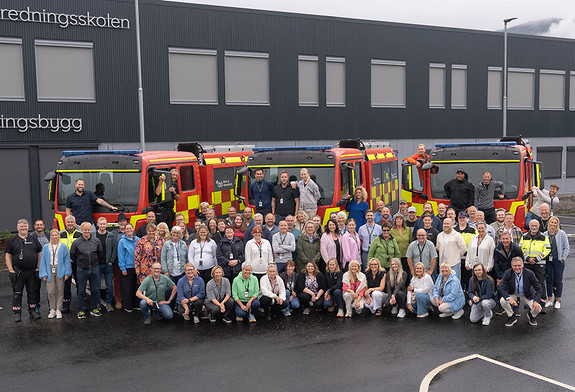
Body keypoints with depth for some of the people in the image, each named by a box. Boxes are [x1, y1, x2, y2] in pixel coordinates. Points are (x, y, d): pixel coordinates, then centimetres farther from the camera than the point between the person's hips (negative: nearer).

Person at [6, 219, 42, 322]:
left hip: (32, 272, 2)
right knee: (17, 293, 3)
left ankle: (33, 311, 20)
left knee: (33, 292, 9)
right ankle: (17, 313, 10)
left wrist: (38, 267, 3)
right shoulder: (12, 240, 4)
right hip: (18, 272, -2)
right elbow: (8, 256, 1)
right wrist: (11, 270, -7)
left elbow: (40, 253, 11)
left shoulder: (33, 240, 9)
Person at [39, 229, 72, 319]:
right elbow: (43, 261, 6)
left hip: (60, 271, -1)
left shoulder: (63, 247, 4)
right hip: (49, 271, 1)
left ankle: (58, 310, 11)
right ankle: (52, 310, 11)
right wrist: (44, 274, -3)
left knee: (60, 291, 3)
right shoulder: (45, 247, 9)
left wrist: (67, 273, -5)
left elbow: (67, 260, 3)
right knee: (50, 291, -2)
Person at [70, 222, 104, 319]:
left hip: (94, 269, 2)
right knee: (81, 291, 3)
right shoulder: (76, 242, -3)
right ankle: (81, 311, 12)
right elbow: (72, 256, 8)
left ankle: (94, 309, 20)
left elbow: (101, 254, 13)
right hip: (82, 270, -2)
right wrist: (79, 263, 9)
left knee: (95, 290, 8)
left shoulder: (96, 241, 1)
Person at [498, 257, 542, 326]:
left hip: (527, 296, 0)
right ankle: (511, 317, 1)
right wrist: (509, 299, -39)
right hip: (513, 295, 1)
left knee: (537, 308, -23)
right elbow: (501, 288, -22)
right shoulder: (508, 273, -19)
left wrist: (536, 301, -34)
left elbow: (539, 289, -17)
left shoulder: (529, 274, -21)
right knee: (502, 300, -27)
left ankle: (531, 315, 16)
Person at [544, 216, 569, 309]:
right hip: (548, 260, 2)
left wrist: (562, 258, -4)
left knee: (558, 280, 2)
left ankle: (558, 301, 10)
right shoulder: (545, 234, 6)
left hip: (558, 260, -2)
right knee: (549, 280, 7)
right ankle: (549, 300, 15)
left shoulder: (562, 234, -1)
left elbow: (566, 247, 1)